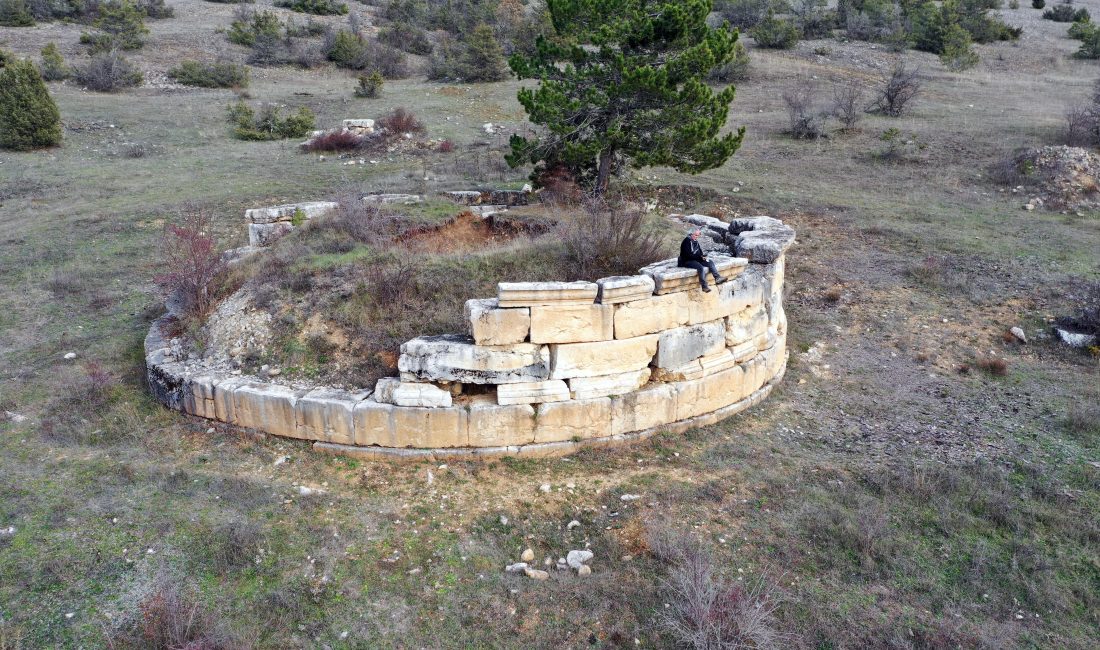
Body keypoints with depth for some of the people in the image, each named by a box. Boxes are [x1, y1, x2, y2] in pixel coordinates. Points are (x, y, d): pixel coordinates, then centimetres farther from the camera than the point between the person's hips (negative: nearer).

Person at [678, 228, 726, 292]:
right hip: (687, 261, -9)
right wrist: (700, 257, -21)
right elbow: (688, 255, -21)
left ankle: (717, 278, -14)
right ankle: (704, 286, -31)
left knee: (710, 263, -6)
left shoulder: (695, 241, 12)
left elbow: (699, 251, 20)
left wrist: (703, 256, -3)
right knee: (700, 267, -32)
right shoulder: (687, 241, -15)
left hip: (696, 259, 9)